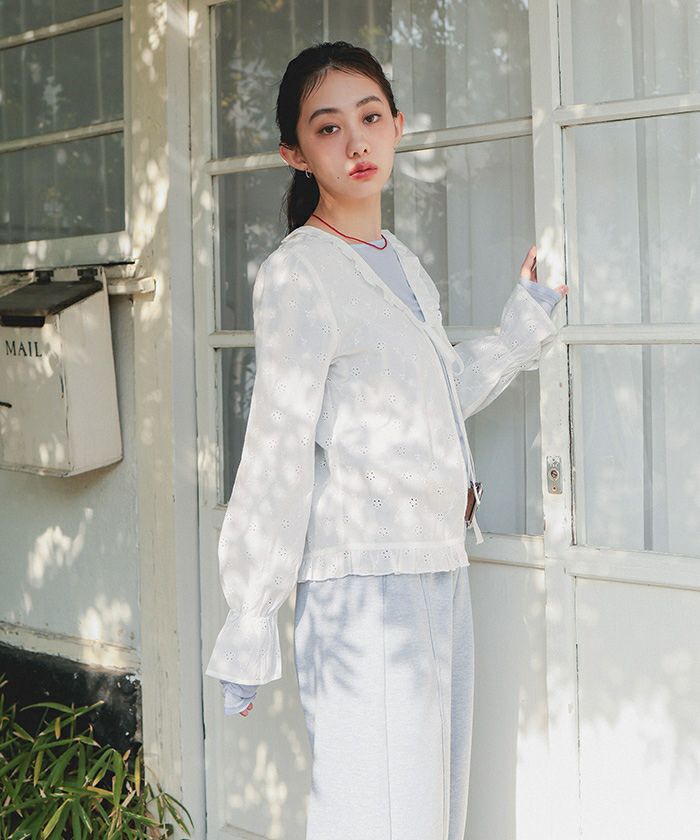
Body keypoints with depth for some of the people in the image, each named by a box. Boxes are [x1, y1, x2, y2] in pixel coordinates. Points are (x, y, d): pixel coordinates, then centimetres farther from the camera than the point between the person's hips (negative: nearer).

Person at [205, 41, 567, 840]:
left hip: (440, 574, 8)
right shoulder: (297, 274, -10)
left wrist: (520, 329, 22)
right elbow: (275, 456, -13)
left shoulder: (406, 266, 14)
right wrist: (246, 632, -13)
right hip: (361, 585, -8)